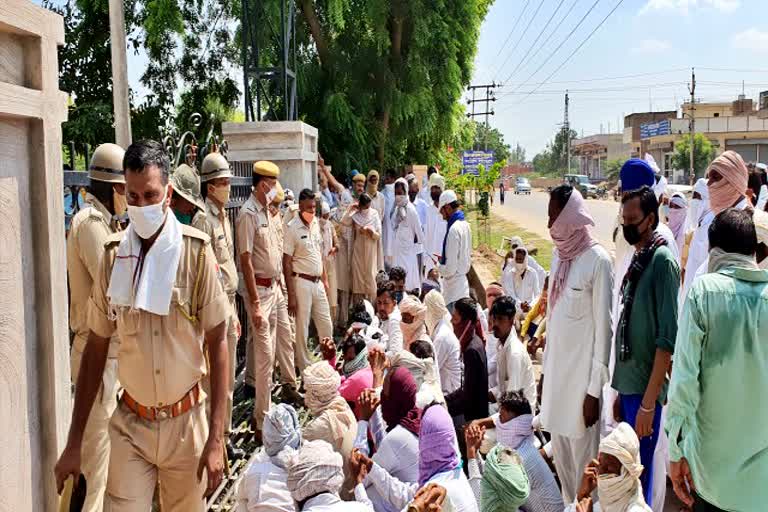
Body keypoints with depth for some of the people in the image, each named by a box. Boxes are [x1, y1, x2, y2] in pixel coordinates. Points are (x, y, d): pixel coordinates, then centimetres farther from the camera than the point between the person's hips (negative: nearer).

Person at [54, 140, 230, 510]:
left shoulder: (196, 251, -12)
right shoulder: (113, 255, -4)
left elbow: (217, 343, -9)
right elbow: (96, 348, 3)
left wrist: (216, 438, -12)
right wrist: (74, 443, 3)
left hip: (185, 422, -1)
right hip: (130, 424, 1)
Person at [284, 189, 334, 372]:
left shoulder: (316, 224, 7)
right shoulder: (292, 228, -14)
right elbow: (286, 263, -14)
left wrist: (325, 280, 15)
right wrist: (291, 295, -16)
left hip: (317, 282, 7)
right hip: (302, 282, -7)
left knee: (326, 326, 14)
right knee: (302, 329, 3)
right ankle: (305, 369, 16)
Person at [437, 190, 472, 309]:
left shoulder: (454, 229, -20)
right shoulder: (465, 225, 7)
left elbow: (450, 269, -21)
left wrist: (438, 268, -2)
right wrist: (443, 258, 14)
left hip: (454, 288, -9)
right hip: (463, 280, 9)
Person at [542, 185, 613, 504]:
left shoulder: (598, 260, -14)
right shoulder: (559, 254, 8)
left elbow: (604, 327, -13)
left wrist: (595, 388, -13)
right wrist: (545, 368, 14)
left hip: (582, 374, -7)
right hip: (556, 369, 7)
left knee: (583, 457, 3)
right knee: (560, 453, 16)